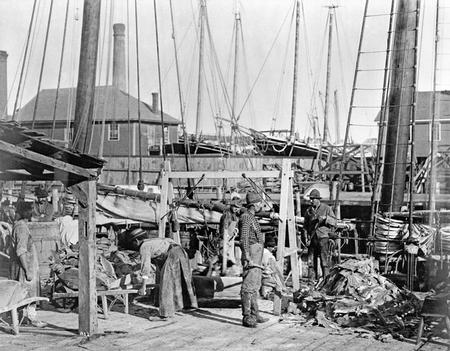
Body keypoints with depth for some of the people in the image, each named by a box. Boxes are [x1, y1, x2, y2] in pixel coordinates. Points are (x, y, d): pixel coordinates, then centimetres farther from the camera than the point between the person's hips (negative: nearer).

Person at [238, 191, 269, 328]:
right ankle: (246, 317, -12)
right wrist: (247, 258, -26)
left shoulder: (252, 217, 18)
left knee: (255, 286, 15)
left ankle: (255, 314, 22)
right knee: (248, 286, -11)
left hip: (256, 256, 11)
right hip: (251, 255, -11)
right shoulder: (246, 217, -14)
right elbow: (244, 239, -21)